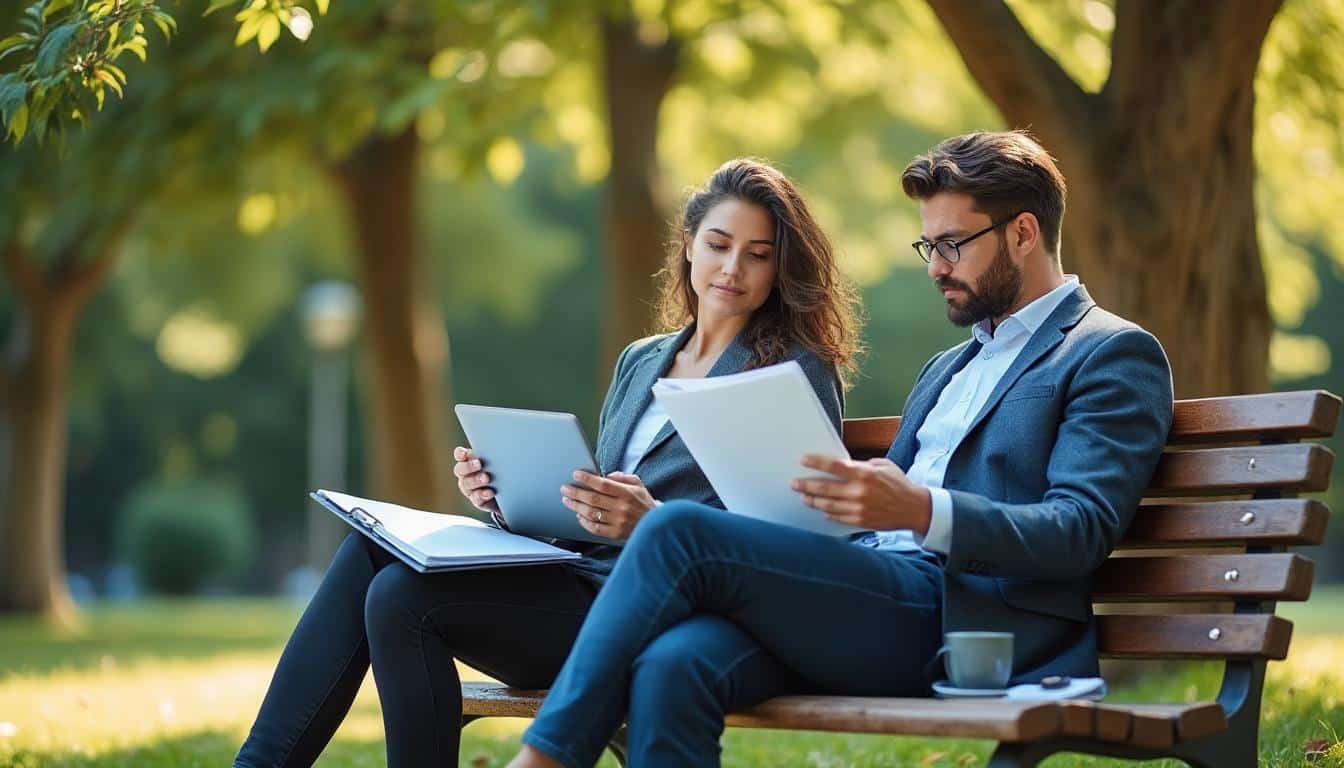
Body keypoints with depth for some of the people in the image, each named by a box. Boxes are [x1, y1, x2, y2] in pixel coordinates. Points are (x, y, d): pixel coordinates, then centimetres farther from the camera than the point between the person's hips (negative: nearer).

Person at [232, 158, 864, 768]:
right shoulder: (641, 361, 23)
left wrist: (651, 524, -24)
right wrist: (507, 499, 4)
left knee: (402, 596, -23)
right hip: (582, 575, 7)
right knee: (373, 548, -14)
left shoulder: (800, 375, 2)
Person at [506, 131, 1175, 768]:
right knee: (673, 662, -27)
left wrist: (922, 510, -24)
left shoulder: (1116, 353, 6)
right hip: (870, 599, 7)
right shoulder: (947, 367, 33)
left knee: (680, 533, -23)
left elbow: (1083, 530, -9)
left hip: (958, 617, -7)